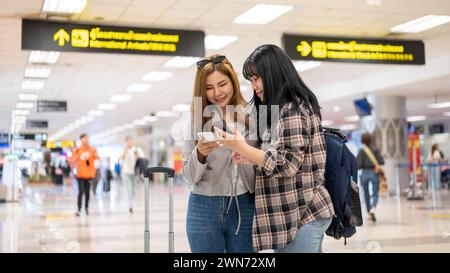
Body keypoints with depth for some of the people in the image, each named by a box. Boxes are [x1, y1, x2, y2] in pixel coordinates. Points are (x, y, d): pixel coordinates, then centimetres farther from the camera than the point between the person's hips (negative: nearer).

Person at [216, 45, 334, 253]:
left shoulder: (291, 110, -14)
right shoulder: (294, 107, 18)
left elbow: (288, 164, -20)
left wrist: (242, 148, -19)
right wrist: (251, 158, 6)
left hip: (301, 215, -10)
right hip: (303, 212, 10)